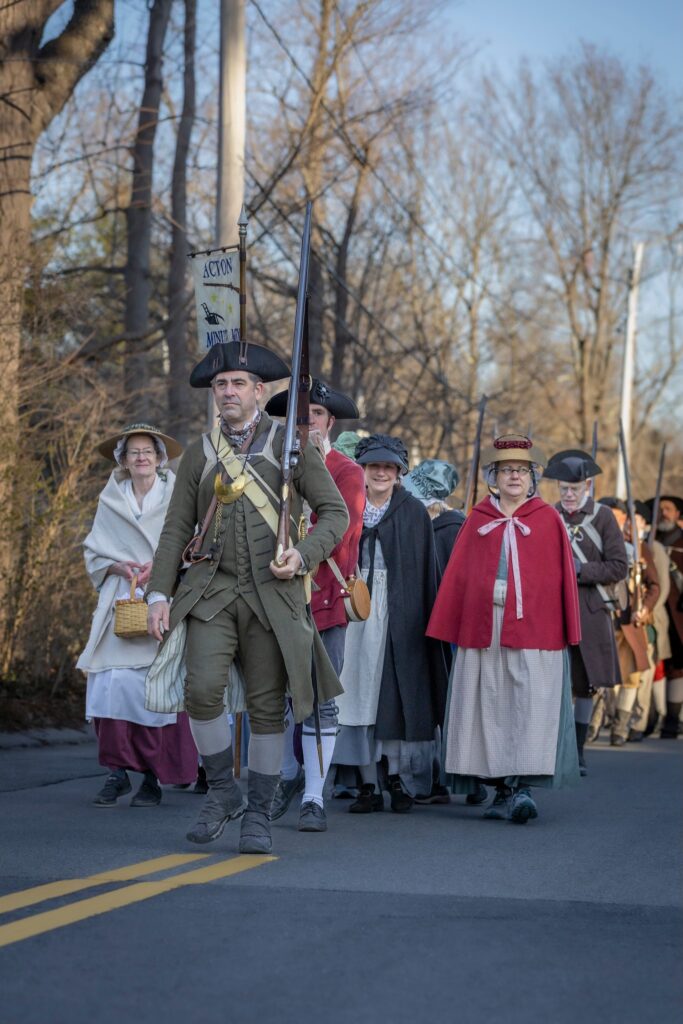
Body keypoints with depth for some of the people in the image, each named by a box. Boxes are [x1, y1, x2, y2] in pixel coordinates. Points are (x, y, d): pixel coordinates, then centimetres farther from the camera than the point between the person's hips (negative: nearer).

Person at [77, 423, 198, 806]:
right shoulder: (111, 502, 13)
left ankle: (154, 777, -2)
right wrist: (120, 566, -4)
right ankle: (118, 771, -3)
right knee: (112, 683, -10)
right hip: (121, 602, 2)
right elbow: (94, 553, 15)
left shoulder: (176, 496, 4)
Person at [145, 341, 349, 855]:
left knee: (268, 705, 1)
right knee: (202, 688, -17)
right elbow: (177, 529, 11)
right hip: (212, 588, 1)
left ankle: (259, 813, 14)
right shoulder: (200, 453, 12)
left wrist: (304, 555, -14)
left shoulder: (289, 444, 4)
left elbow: (335, 511, 4)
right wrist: (159, 593, 1)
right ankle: (222, 791, 3)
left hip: (273, 593, -1)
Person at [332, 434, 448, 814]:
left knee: (396, 692, -3)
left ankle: (398, 779, 6)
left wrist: (422, 618, -6)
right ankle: (368, 785, 3)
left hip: (398, 611, -1)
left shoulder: (413, 512, 5)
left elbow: (425, 571, 2)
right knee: (360, 688, -1)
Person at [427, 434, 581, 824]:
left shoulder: (548, 519, 6)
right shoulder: (478, 519, 11)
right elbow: (458, 575, 11)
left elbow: (563, 576, 4)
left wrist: (566, 630, 0)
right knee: (490, 708, 3)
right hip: (482, 629, 3)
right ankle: (502, 789, 10)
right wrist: (452, 629, 6)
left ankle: (523, 787, -9)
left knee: (529, 707, -8)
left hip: (533, 629, -2)